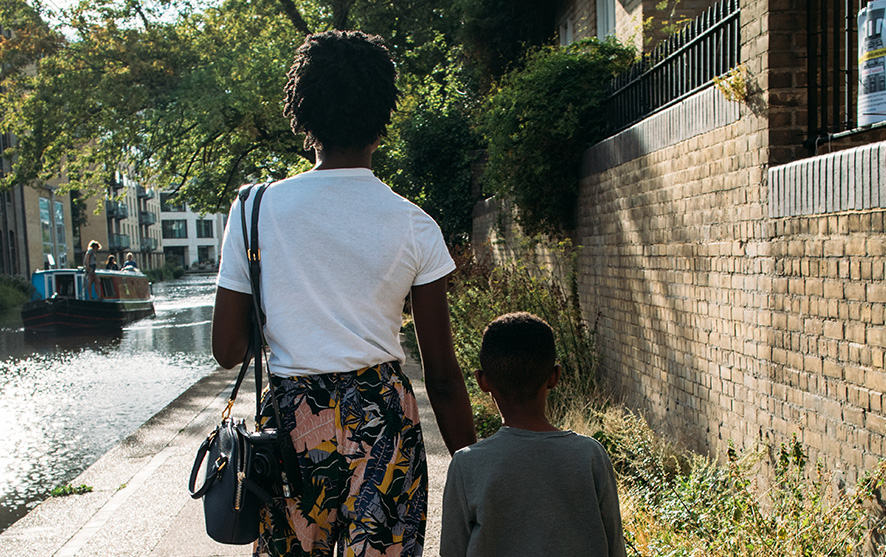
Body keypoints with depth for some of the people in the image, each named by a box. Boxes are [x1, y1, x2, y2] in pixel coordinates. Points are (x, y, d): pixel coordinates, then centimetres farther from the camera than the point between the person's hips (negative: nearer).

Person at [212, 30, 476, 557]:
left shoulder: (255, 209, -3)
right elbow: (442, 373, -3)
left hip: (292, 419, 1)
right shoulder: (415, 226, -4)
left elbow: (228, 349, 0)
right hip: (384, 418, -1)